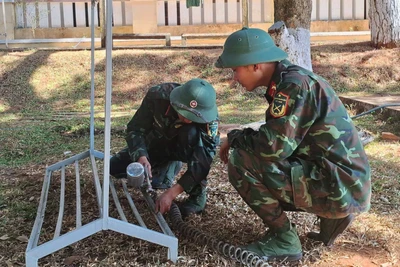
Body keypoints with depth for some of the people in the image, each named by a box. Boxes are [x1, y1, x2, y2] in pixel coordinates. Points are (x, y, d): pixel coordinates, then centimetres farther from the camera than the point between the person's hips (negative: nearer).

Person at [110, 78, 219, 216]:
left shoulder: (209, 117, -36)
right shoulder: (157, 95, -34)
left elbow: (203, 161, -39)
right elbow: (135, 129, -26)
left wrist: (171, 193, -46)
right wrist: (141, 157, -46)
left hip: (181, 149, -2)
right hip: (156, 145, 2)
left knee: (192, 133, -37)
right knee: (114, 167, -10)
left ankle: (198, 195, -22)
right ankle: (169, 165, 8)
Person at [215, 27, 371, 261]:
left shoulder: (295, 84, -19)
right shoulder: (288, 80, 10)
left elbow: (275, 146, -24)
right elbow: (277, 138, 18)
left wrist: (234, 137, -6)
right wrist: (239, 141, 4)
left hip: (339, 187, -10)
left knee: (240, 162, -15)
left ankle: (284, 240, -2)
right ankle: (331, 217, 13)